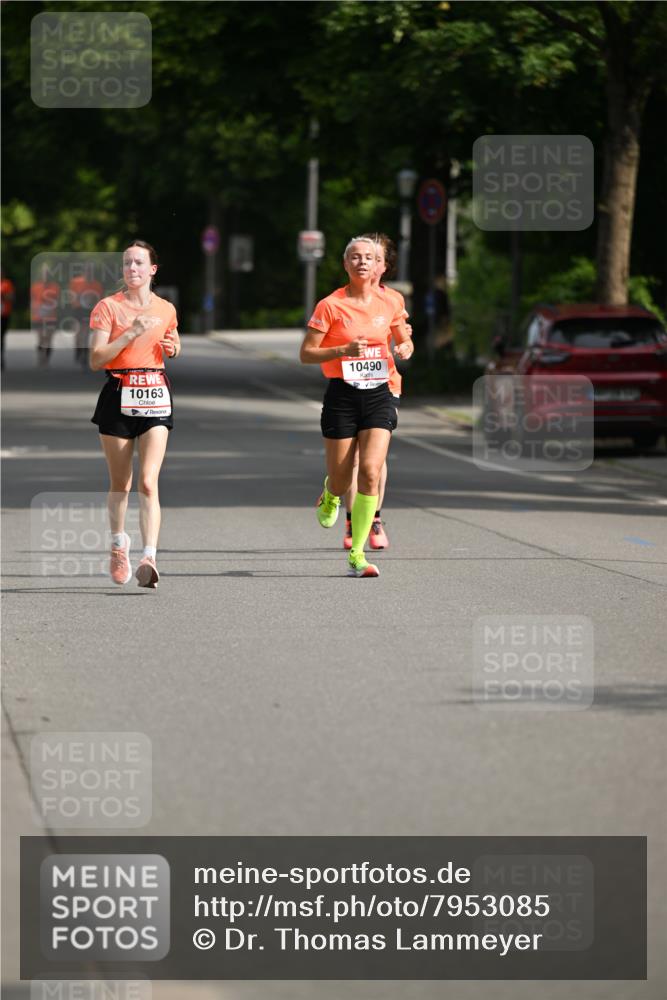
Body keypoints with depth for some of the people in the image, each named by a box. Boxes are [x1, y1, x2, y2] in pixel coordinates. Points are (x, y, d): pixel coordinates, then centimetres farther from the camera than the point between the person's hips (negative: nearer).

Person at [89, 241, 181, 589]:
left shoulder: (166, 309, 8)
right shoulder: (108, 306, -2)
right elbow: (96, 359, -10)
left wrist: (173, 348, 5)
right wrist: (132, 333, -18)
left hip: (155, 397, 1)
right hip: (118, 395, -1)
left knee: (148, 482, -13)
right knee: (120, 483, 9)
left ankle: (149, 559, -23)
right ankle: (118, 544, 35)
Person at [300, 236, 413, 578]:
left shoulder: (388, 304, 5)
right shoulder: (331, 305, -6)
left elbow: (404, 340, 21)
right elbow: (306, 354, -5)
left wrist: (405, 348, -3)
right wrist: (344, 350, -19)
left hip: (378, 395, 2)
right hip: (342, 396, -2)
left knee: (371, 471, -13)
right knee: (341, 480, 4)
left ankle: (356, 555, -8)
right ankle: (330, 496, 45)